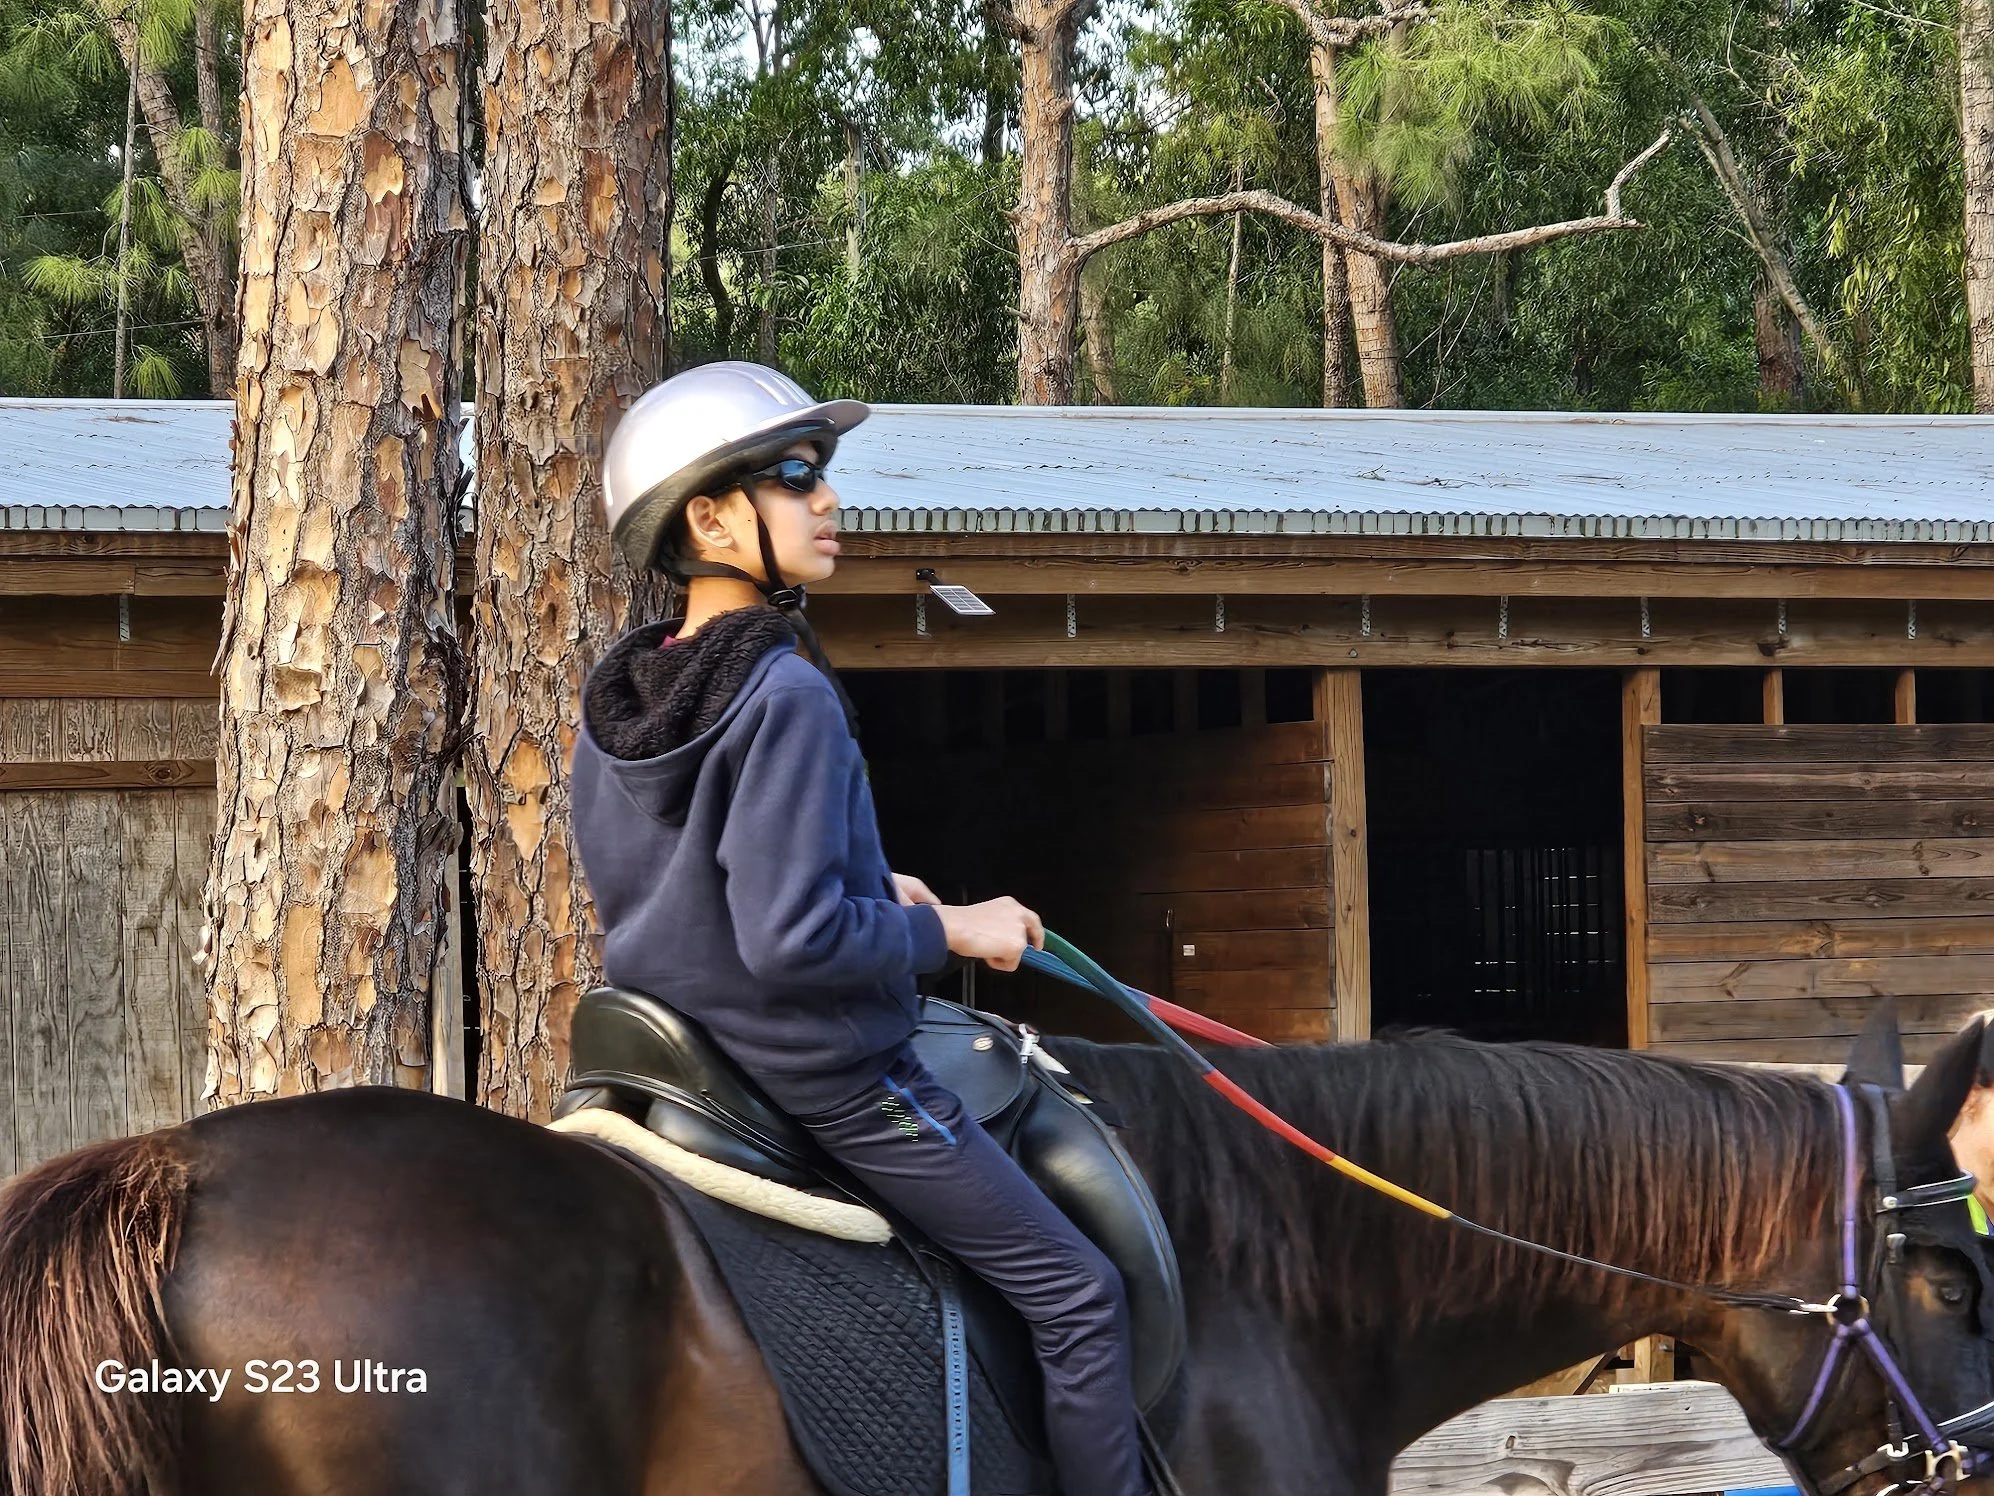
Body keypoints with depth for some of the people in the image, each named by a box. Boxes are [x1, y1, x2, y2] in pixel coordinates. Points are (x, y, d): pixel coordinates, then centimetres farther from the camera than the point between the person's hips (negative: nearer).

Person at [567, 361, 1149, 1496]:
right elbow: (793, 938, -28)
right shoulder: (788, 695, -23)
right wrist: (945, 929, -14)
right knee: (1079, 1293, 0)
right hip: (825, 1079, -9)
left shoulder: (618, 698, 4)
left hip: (684, 1055, 9)